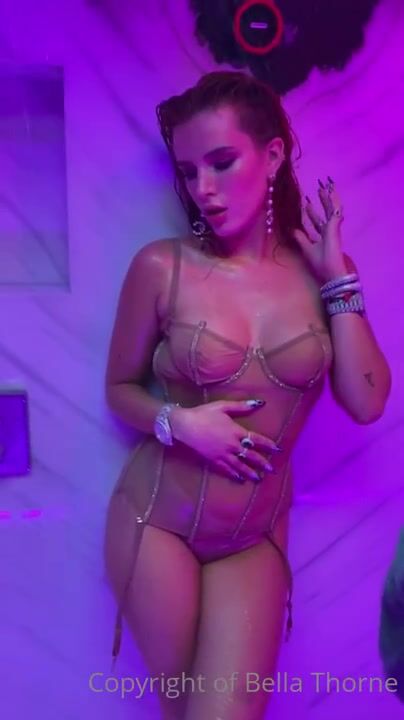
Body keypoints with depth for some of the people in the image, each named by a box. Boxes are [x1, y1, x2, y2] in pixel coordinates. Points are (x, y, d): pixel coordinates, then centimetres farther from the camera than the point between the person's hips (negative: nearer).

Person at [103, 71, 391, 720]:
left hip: (256, 537, 2)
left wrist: (337, 276, -12)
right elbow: (120, 388, 0)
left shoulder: (317, 270, -4)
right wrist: (178, 422, -19)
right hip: (156, 519, -1)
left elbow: (366, 402, -12)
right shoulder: (162, 266, -11)